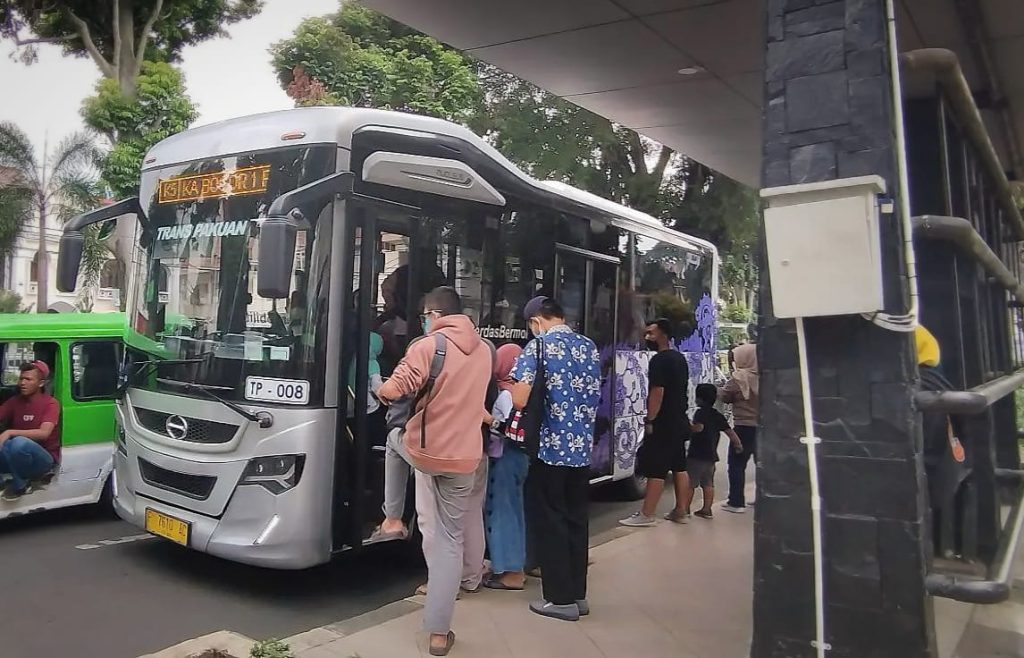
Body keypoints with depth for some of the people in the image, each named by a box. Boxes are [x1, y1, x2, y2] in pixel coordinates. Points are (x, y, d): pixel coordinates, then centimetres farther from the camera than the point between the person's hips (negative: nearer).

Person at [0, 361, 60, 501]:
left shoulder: (50, 404, -9)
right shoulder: (15, 401, 9)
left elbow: (44, 433, -24)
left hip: (44, 458, -5)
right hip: (18, 458, 5)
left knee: (19, 442, -36)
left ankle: (19, 484, -11)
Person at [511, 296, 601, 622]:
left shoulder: (539, 346, -9)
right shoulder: (589, 347, 10)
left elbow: (519, 400, -18)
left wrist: (510, 386, 2)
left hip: (550, 447, -6)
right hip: (582, 447, 6)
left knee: (549, 521, 4)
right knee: (576, 519, 14)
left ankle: (561, 599, 10)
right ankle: (578, 594, 22)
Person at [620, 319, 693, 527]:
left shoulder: (659, 360, -16)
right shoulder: (680, 358, 14)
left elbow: (657, 392, -23)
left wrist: (650, 420, -19)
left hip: (664, 424, -10)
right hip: (680, 422, 10)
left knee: (655, 470, -7)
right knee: (679, 467, 13)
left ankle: (646, 515, -4)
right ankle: (680, 511, 19)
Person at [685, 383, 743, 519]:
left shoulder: (700, 412, -11)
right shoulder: (718, 415, 12)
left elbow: (699, 427, -28)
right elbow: (730, 431, 13)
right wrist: (738, 444, 21)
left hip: (697, 455, -8)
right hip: (711, 455, 8)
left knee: (689, 483, -2)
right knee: (708, 484, 13)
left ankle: (685, 509, -2)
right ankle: (707, 510, 15)